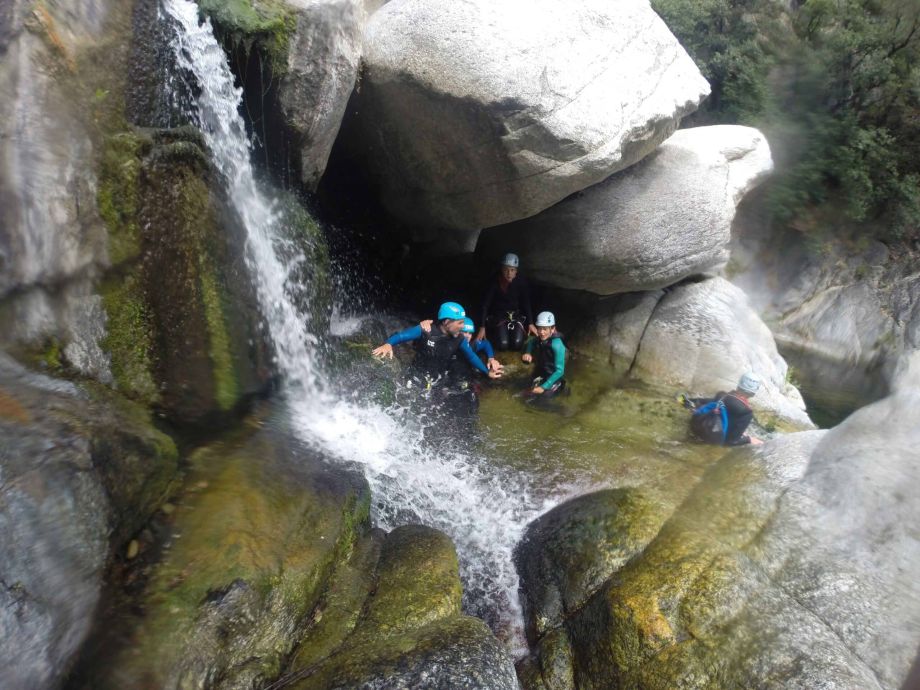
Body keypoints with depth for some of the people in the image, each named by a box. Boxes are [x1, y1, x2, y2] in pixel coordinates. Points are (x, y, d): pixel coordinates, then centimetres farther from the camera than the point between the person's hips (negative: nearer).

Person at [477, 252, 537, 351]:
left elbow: (526, 303, -1)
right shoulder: (495, 283, -16)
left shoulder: (521, 283, -12)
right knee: (503, 345, -22)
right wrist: (482, 327, -19)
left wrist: (530, 323, -8)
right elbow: (485, 305, -14)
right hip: (499, 315, -1)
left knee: (517, 344, -19)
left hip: (516, 314, 2)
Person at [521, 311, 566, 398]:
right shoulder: (534, 341, -10)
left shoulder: (557, 345, -27)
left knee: (545, 394, -19)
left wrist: (543, 387, -26)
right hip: (541, 373, 5)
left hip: (553, 376, -5)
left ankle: (559, 385, 6)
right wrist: (526, 356, -16)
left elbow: (559, 371, -25)